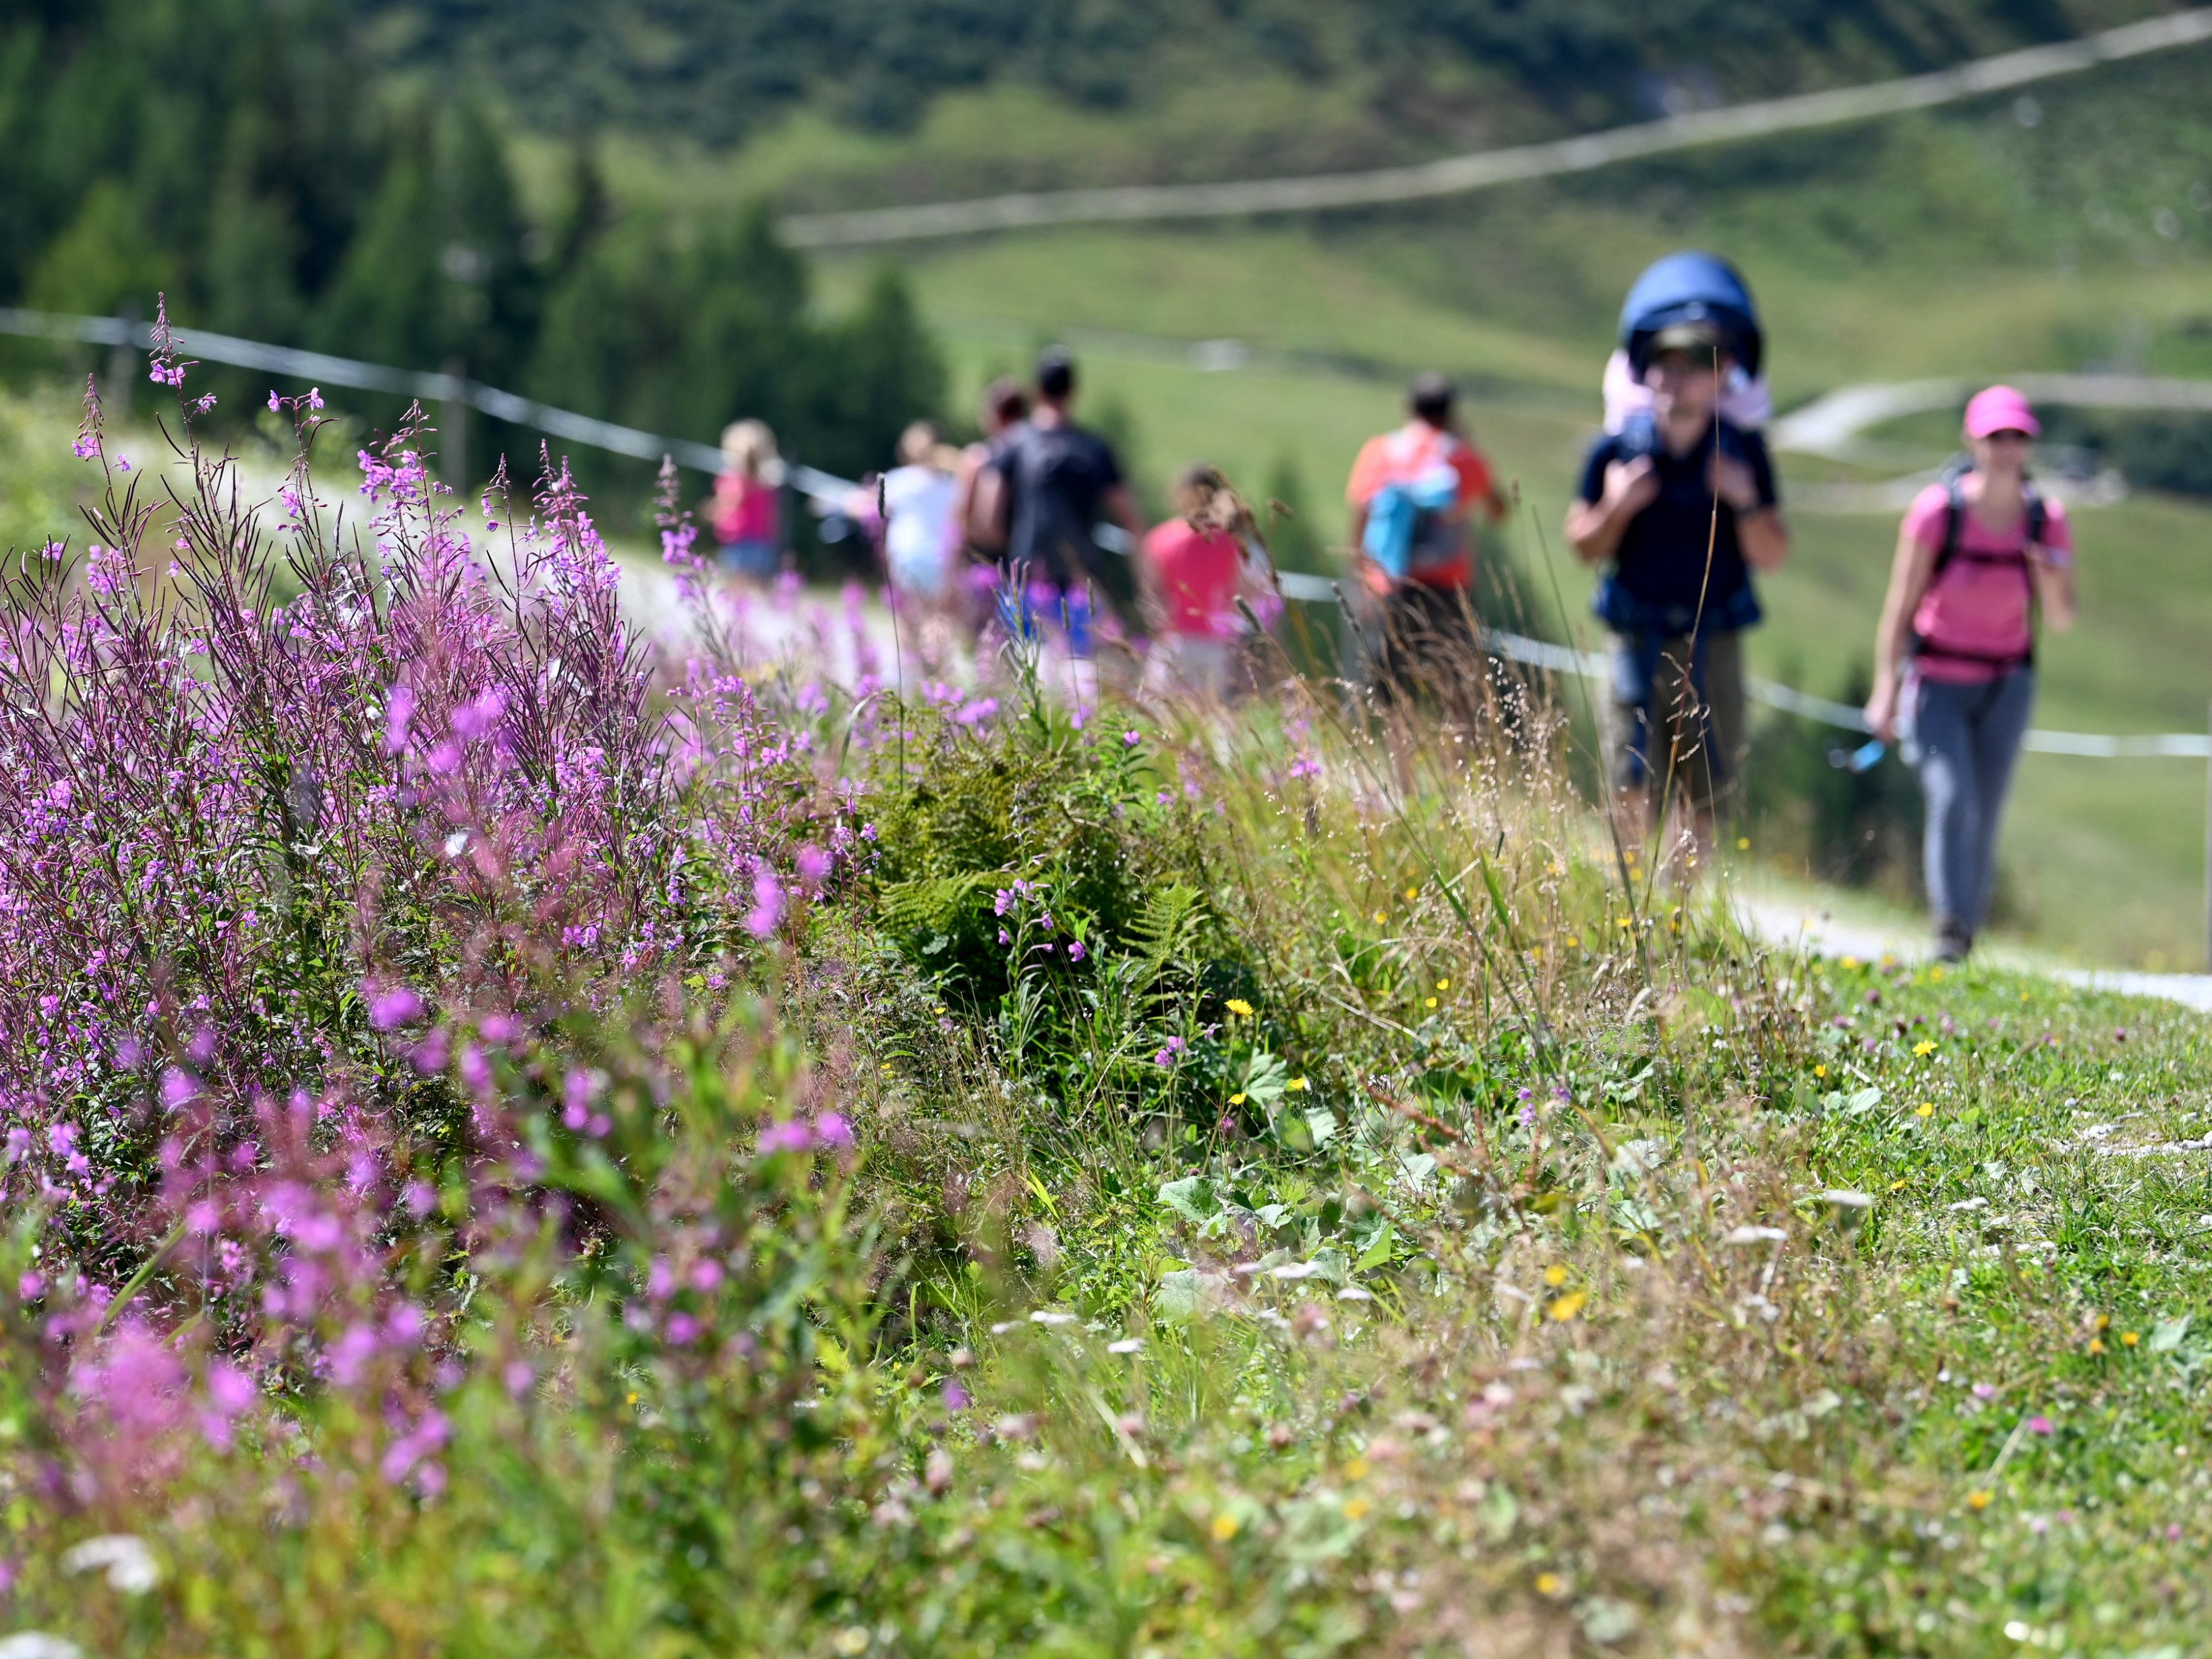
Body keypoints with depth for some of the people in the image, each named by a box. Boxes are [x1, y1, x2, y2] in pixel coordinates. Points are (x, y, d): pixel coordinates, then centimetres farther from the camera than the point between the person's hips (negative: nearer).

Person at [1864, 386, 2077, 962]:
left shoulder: (2047, 520, -6)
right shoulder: (1937, 510, -14)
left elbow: (2061, 620, 1)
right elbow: (1901, 606, -9)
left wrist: (2050, 580, -21)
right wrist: (1886, 690, -11)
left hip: (2007, 682, 3)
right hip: (1937, 678, -3)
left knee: (1985, 814, 1)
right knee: (1952, 799, -18)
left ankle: (1967, 932, 16)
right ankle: (1949, 928, -10)